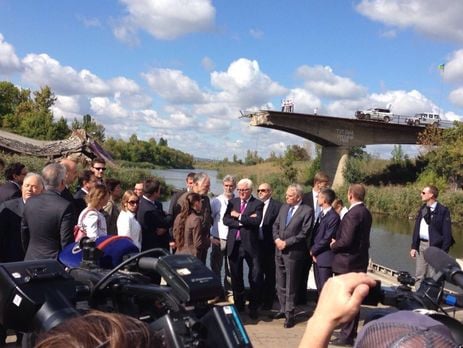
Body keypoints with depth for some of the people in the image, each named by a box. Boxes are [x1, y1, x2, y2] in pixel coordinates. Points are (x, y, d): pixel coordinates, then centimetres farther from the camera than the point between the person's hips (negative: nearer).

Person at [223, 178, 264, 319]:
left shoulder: (258, 204, -2)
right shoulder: (232, 202, 10)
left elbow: (257, 220, -18)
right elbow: (225, 219, -2)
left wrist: (239, 216, -13)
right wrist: (245, 221, -14)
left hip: (250, 245, -3)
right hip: (234, 244, 4)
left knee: (255, 277, -2)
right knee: (236, 277, 13)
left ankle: (253, 307, 11)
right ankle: (238, 304, 27)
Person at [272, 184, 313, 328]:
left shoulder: (307, 211, -10)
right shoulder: (284, 207, 10)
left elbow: (304, 233, -15)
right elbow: (276, 225, 13)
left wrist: (286, 243, -15)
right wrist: (277, 239, -5)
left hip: (293, 252, -6)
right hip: (279, 250, 6)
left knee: (291, 285, 2)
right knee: (280, 283, 15)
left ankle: (289, 314, 12)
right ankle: (283, 309, 28)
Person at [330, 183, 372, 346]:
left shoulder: (353, 214, -21)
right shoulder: (365, 212, 10)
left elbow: (346, 240, -25)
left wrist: (334, 246, -6)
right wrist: (338, 243, 12)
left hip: (348, 262, -10)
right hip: (359, 260, 10)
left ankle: (346, 336, 7)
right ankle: (350, 331, 30)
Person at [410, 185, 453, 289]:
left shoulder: (443, 210, -9)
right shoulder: (422, 209, 11)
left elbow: (447, 233, -10)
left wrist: (444, 251, -13)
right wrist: (414, 246, 9)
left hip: (435, 246, -6)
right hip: (421, 244, 7)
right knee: (419, 276, 12)